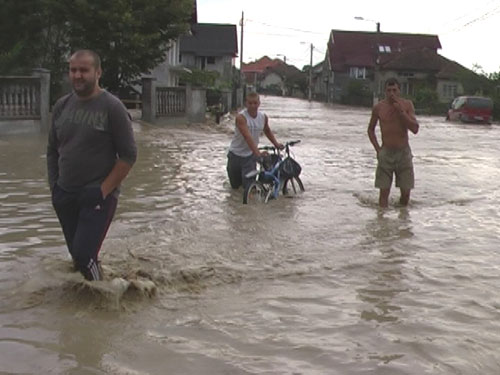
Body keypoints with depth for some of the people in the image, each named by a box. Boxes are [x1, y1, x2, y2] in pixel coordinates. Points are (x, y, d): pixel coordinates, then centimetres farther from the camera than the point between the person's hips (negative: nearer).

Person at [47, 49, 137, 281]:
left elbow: (128, 155, -10)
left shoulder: (112, 107, -9)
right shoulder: (62, 106, 7)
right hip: (64, 196, 6)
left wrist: (103, 190, -14)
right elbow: (52, 150, 16)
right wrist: (54, 184, 6)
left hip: (97, 197, -6)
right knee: (78, 255, 14)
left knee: (84, 256, -14)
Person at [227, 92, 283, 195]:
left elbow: (267, 131, 16)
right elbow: (248, 137, -36)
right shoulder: (241, 117, -24)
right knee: (235, 185, 13)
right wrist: (258, 153, -46)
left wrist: (276, 143, 7)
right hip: (236, 154, -3)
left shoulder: (263, 117, -7)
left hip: (250, 155, 3)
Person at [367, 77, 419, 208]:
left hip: (404, 153, 1)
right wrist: (377, 148, 0)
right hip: (386, 153, 0)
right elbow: (370, 129, 12)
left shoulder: (407, 105, -1)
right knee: (384, 191, -2)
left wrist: (401, 111, -17)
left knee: (406, 192, 5)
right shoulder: (378, 107, 0)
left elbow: (415, 129, -9)